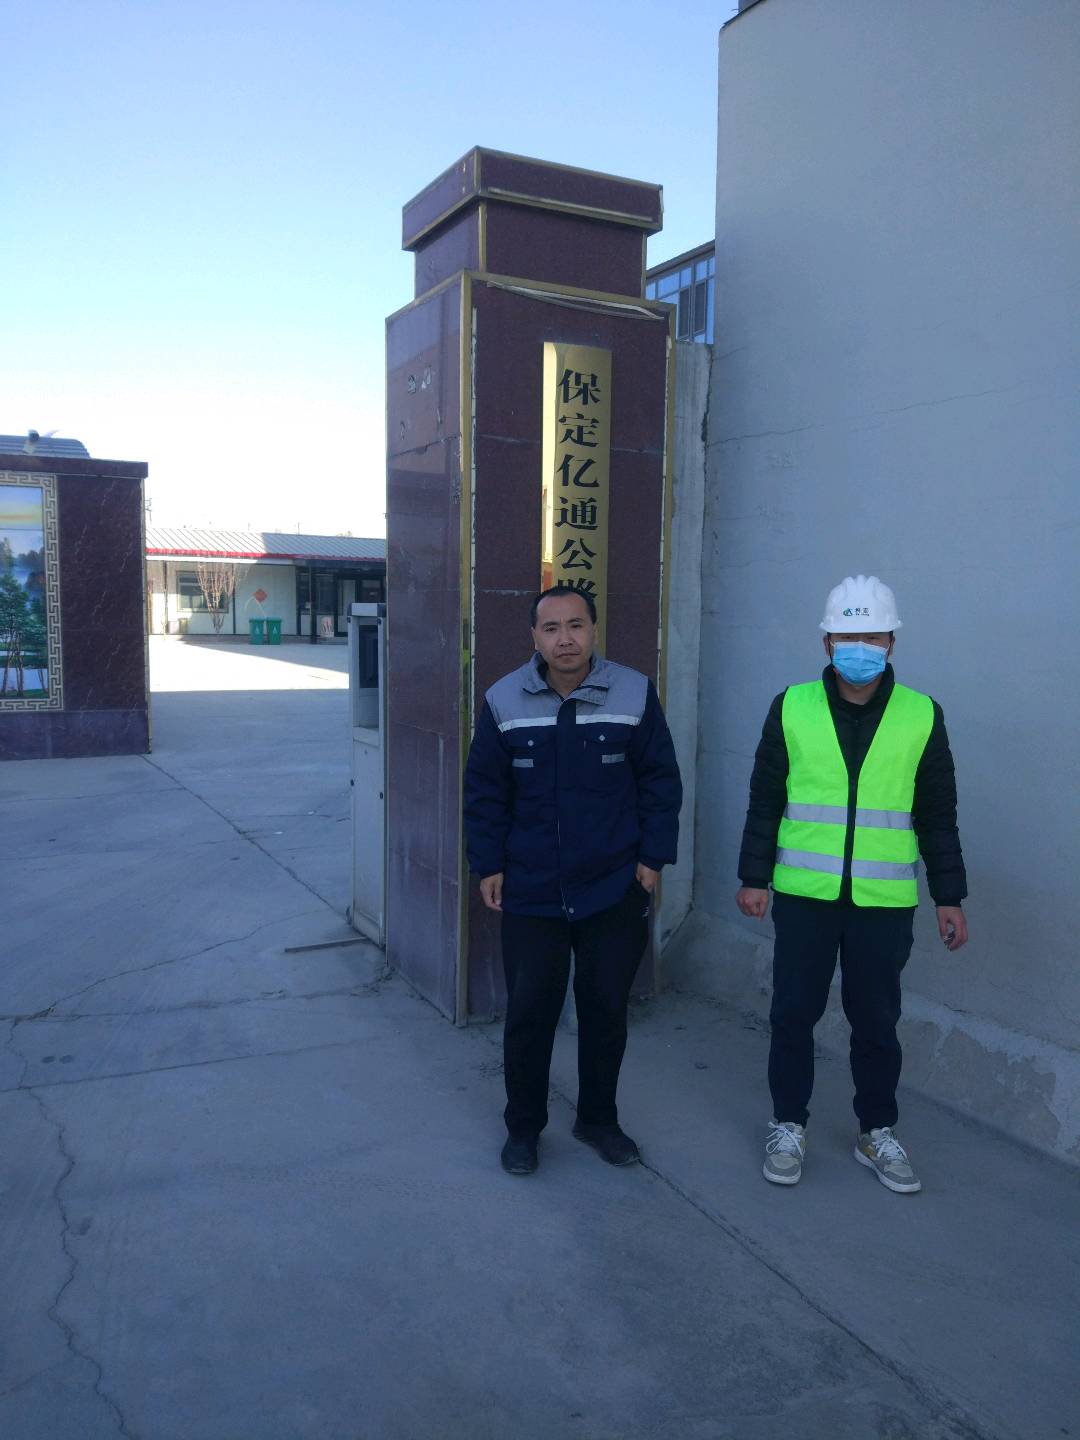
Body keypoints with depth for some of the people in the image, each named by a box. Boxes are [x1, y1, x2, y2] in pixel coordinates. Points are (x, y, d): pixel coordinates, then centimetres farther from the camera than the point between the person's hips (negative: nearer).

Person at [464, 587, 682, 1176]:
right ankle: (523, 1127, 27)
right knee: (528, 1013, 6)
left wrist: (653, 857, -2)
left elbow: (661, 782, 1)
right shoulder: (504, 702, -3)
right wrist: (488, 866, 0)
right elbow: (484, 792, 3)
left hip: (615, 890, 0)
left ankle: (598, 1120, 33)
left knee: (606, 1010, 12)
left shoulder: (634, 695, -5)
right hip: (529, 892, 0)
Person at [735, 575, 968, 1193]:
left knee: (876, 1021, 12)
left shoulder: (922, 715, 1)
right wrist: (755, 877, 1)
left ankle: (878, 1132, 30)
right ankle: (789, 1125, 27)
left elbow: (937, 817, 6)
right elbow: (765, 802, 4)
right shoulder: (791, 708, -1)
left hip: (885, 902, 0)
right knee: (794, 1014, 9)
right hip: (803, 896, 0)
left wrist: (949, 897, 5)